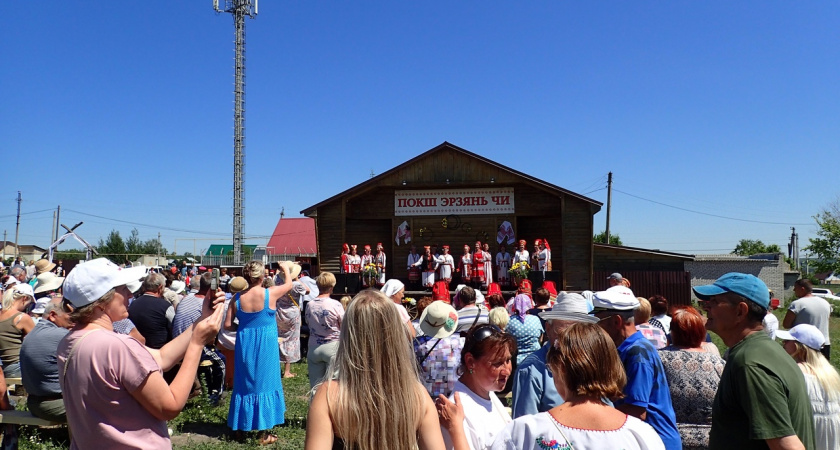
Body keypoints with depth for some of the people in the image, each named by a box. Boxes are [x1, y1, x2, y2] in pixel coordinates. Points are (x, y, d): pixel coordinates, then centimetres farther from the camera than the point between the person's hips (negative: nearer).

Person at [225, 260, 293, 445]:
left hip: (244, 344, 3)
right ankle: (264, 433, 13)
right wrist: (286, 269, 25)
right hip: (265, 344, -3)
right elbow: (288, 284, 7)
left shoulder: (238, 297, -5)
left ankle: (241, 425, 30)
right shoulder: (270, 293, -13)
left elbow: (228, 325, -1)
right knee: (264, 383, 6)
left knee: (245, 383, 17)